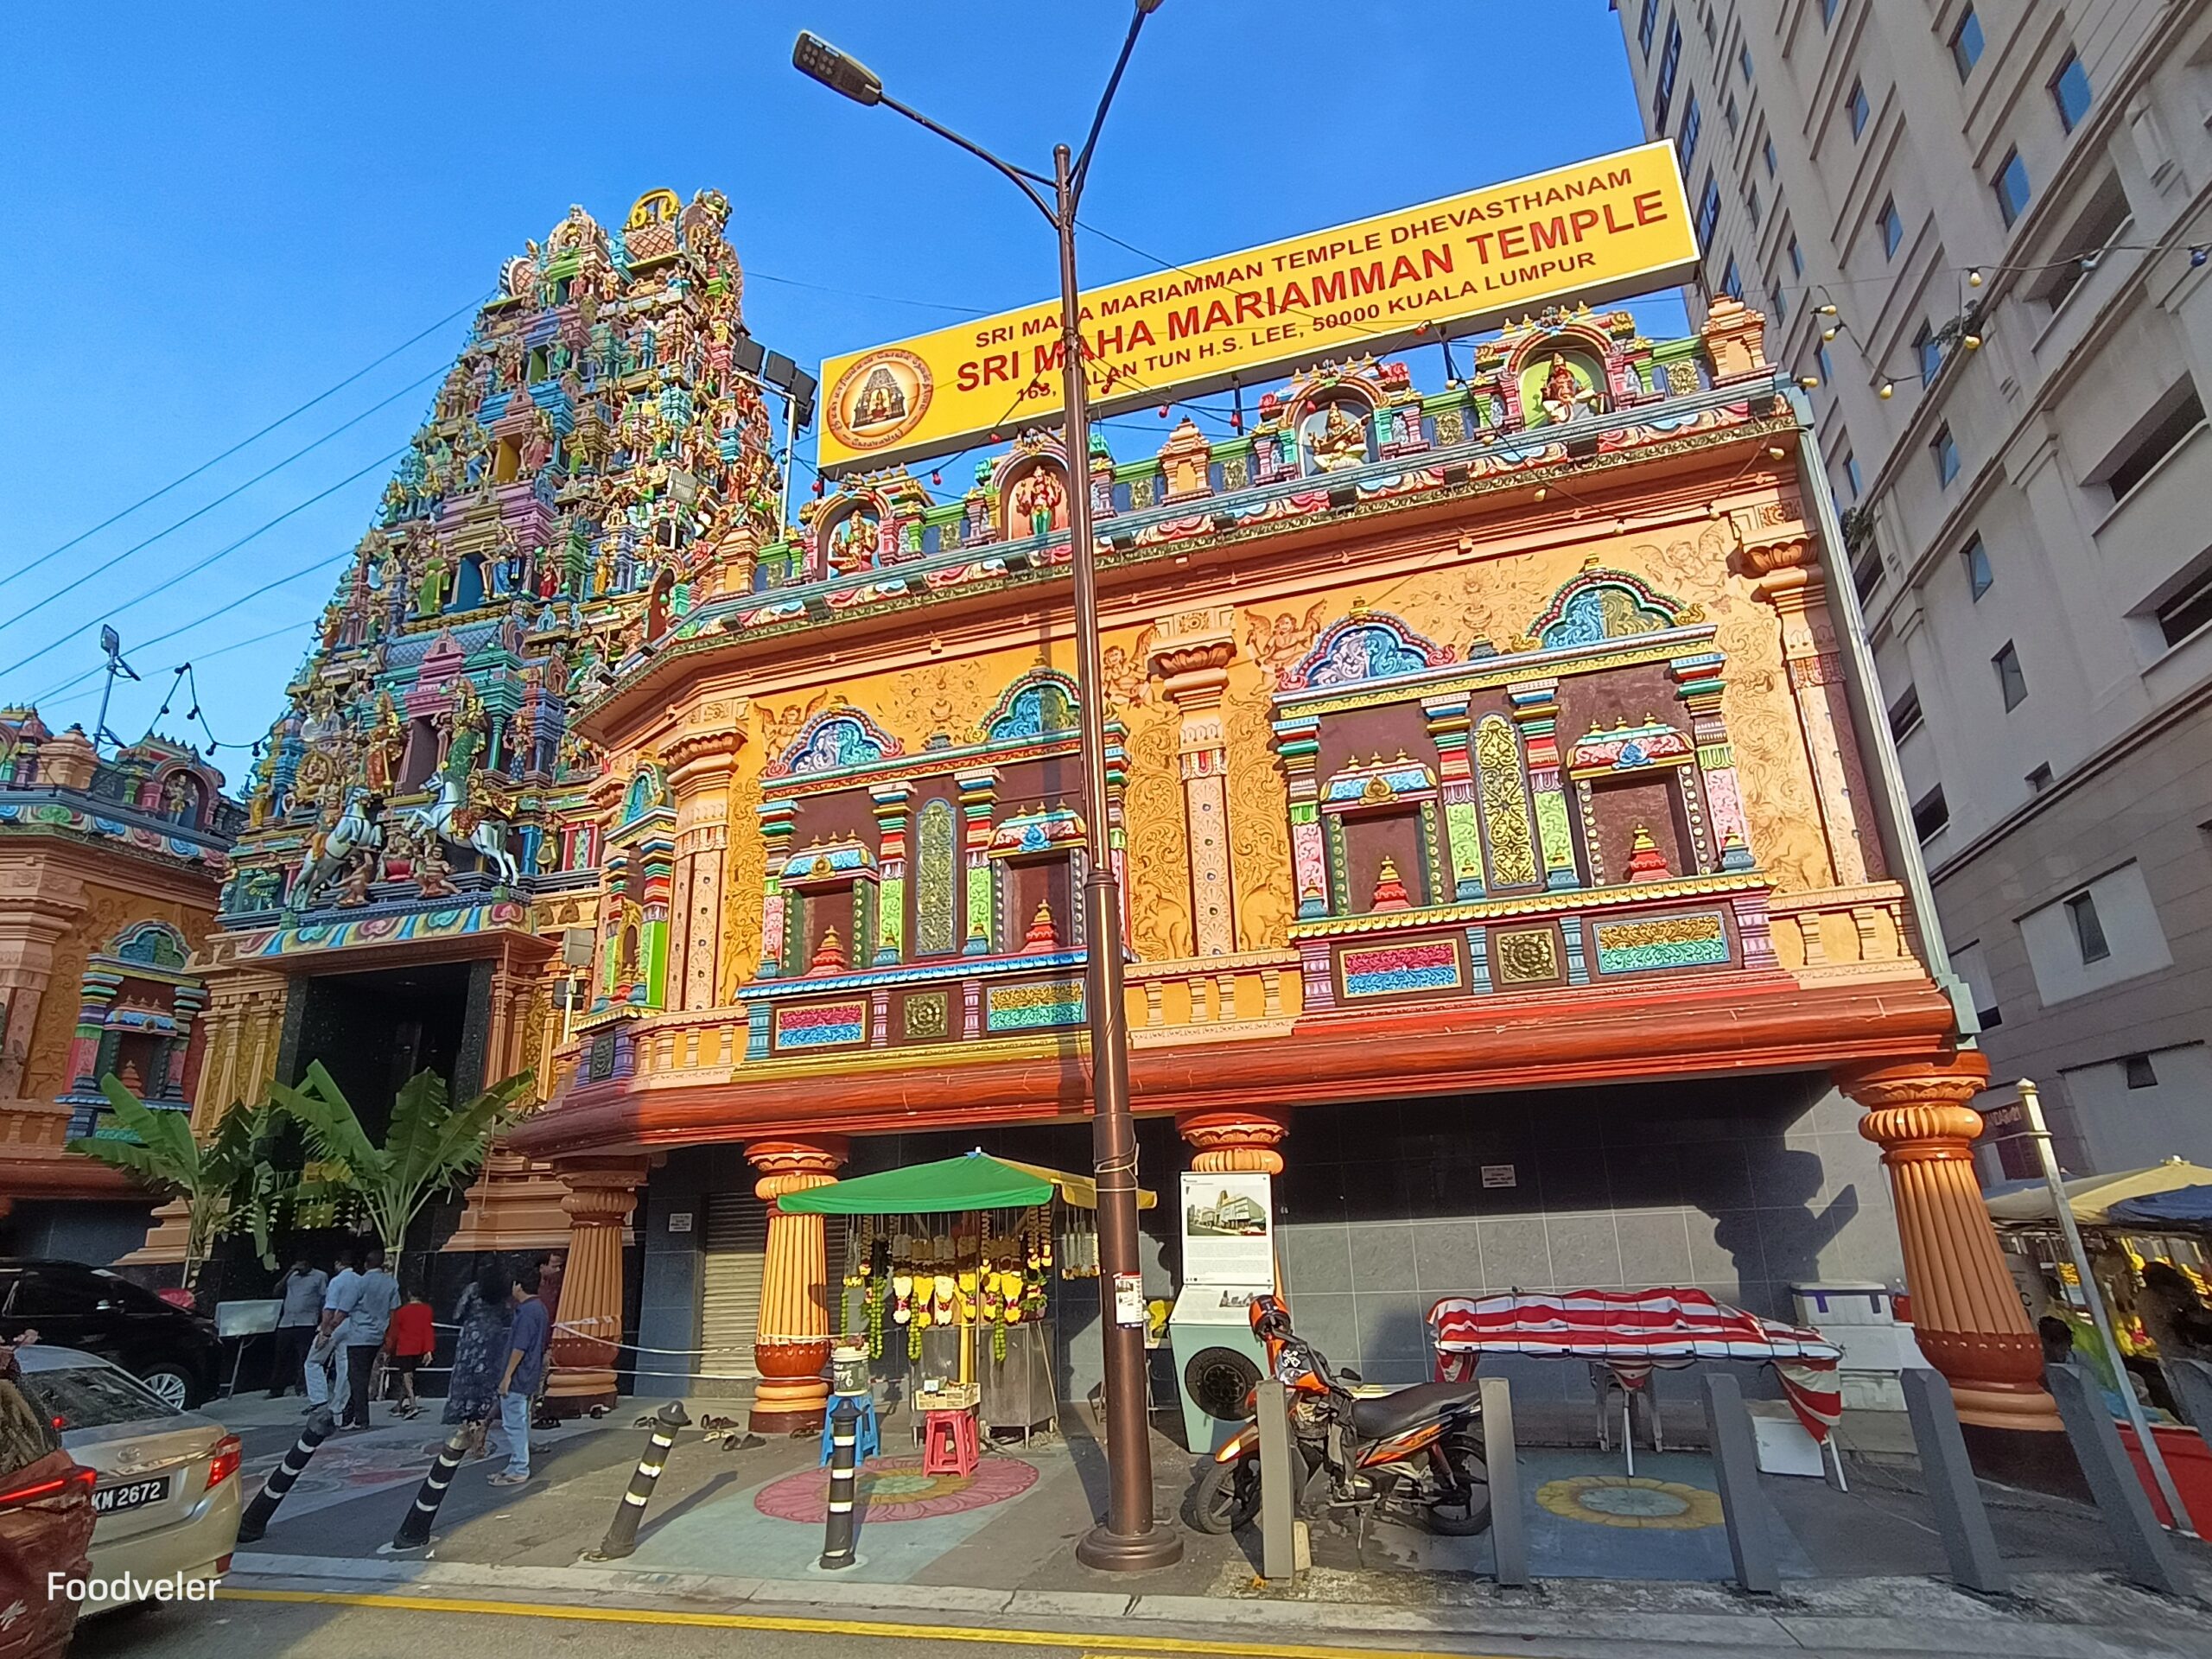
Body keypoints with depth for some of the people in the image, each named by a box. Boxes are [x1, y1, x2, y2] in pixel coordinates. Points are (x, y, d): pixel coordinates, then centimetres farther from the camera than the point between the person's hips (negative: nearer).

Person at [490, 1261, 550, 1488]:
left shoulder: (527, 1311, -19)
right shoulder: (540, 1309, 12)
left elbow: (519, 1347, -23)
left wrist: (507, 1376, -18)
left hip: (517, 1378, -10)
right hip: (530, 1378, 10)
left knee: (513, 1423, -3)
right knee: (521, 1422, 16)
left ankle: (518, 1470, 2)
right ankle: (518, 1466, 23)